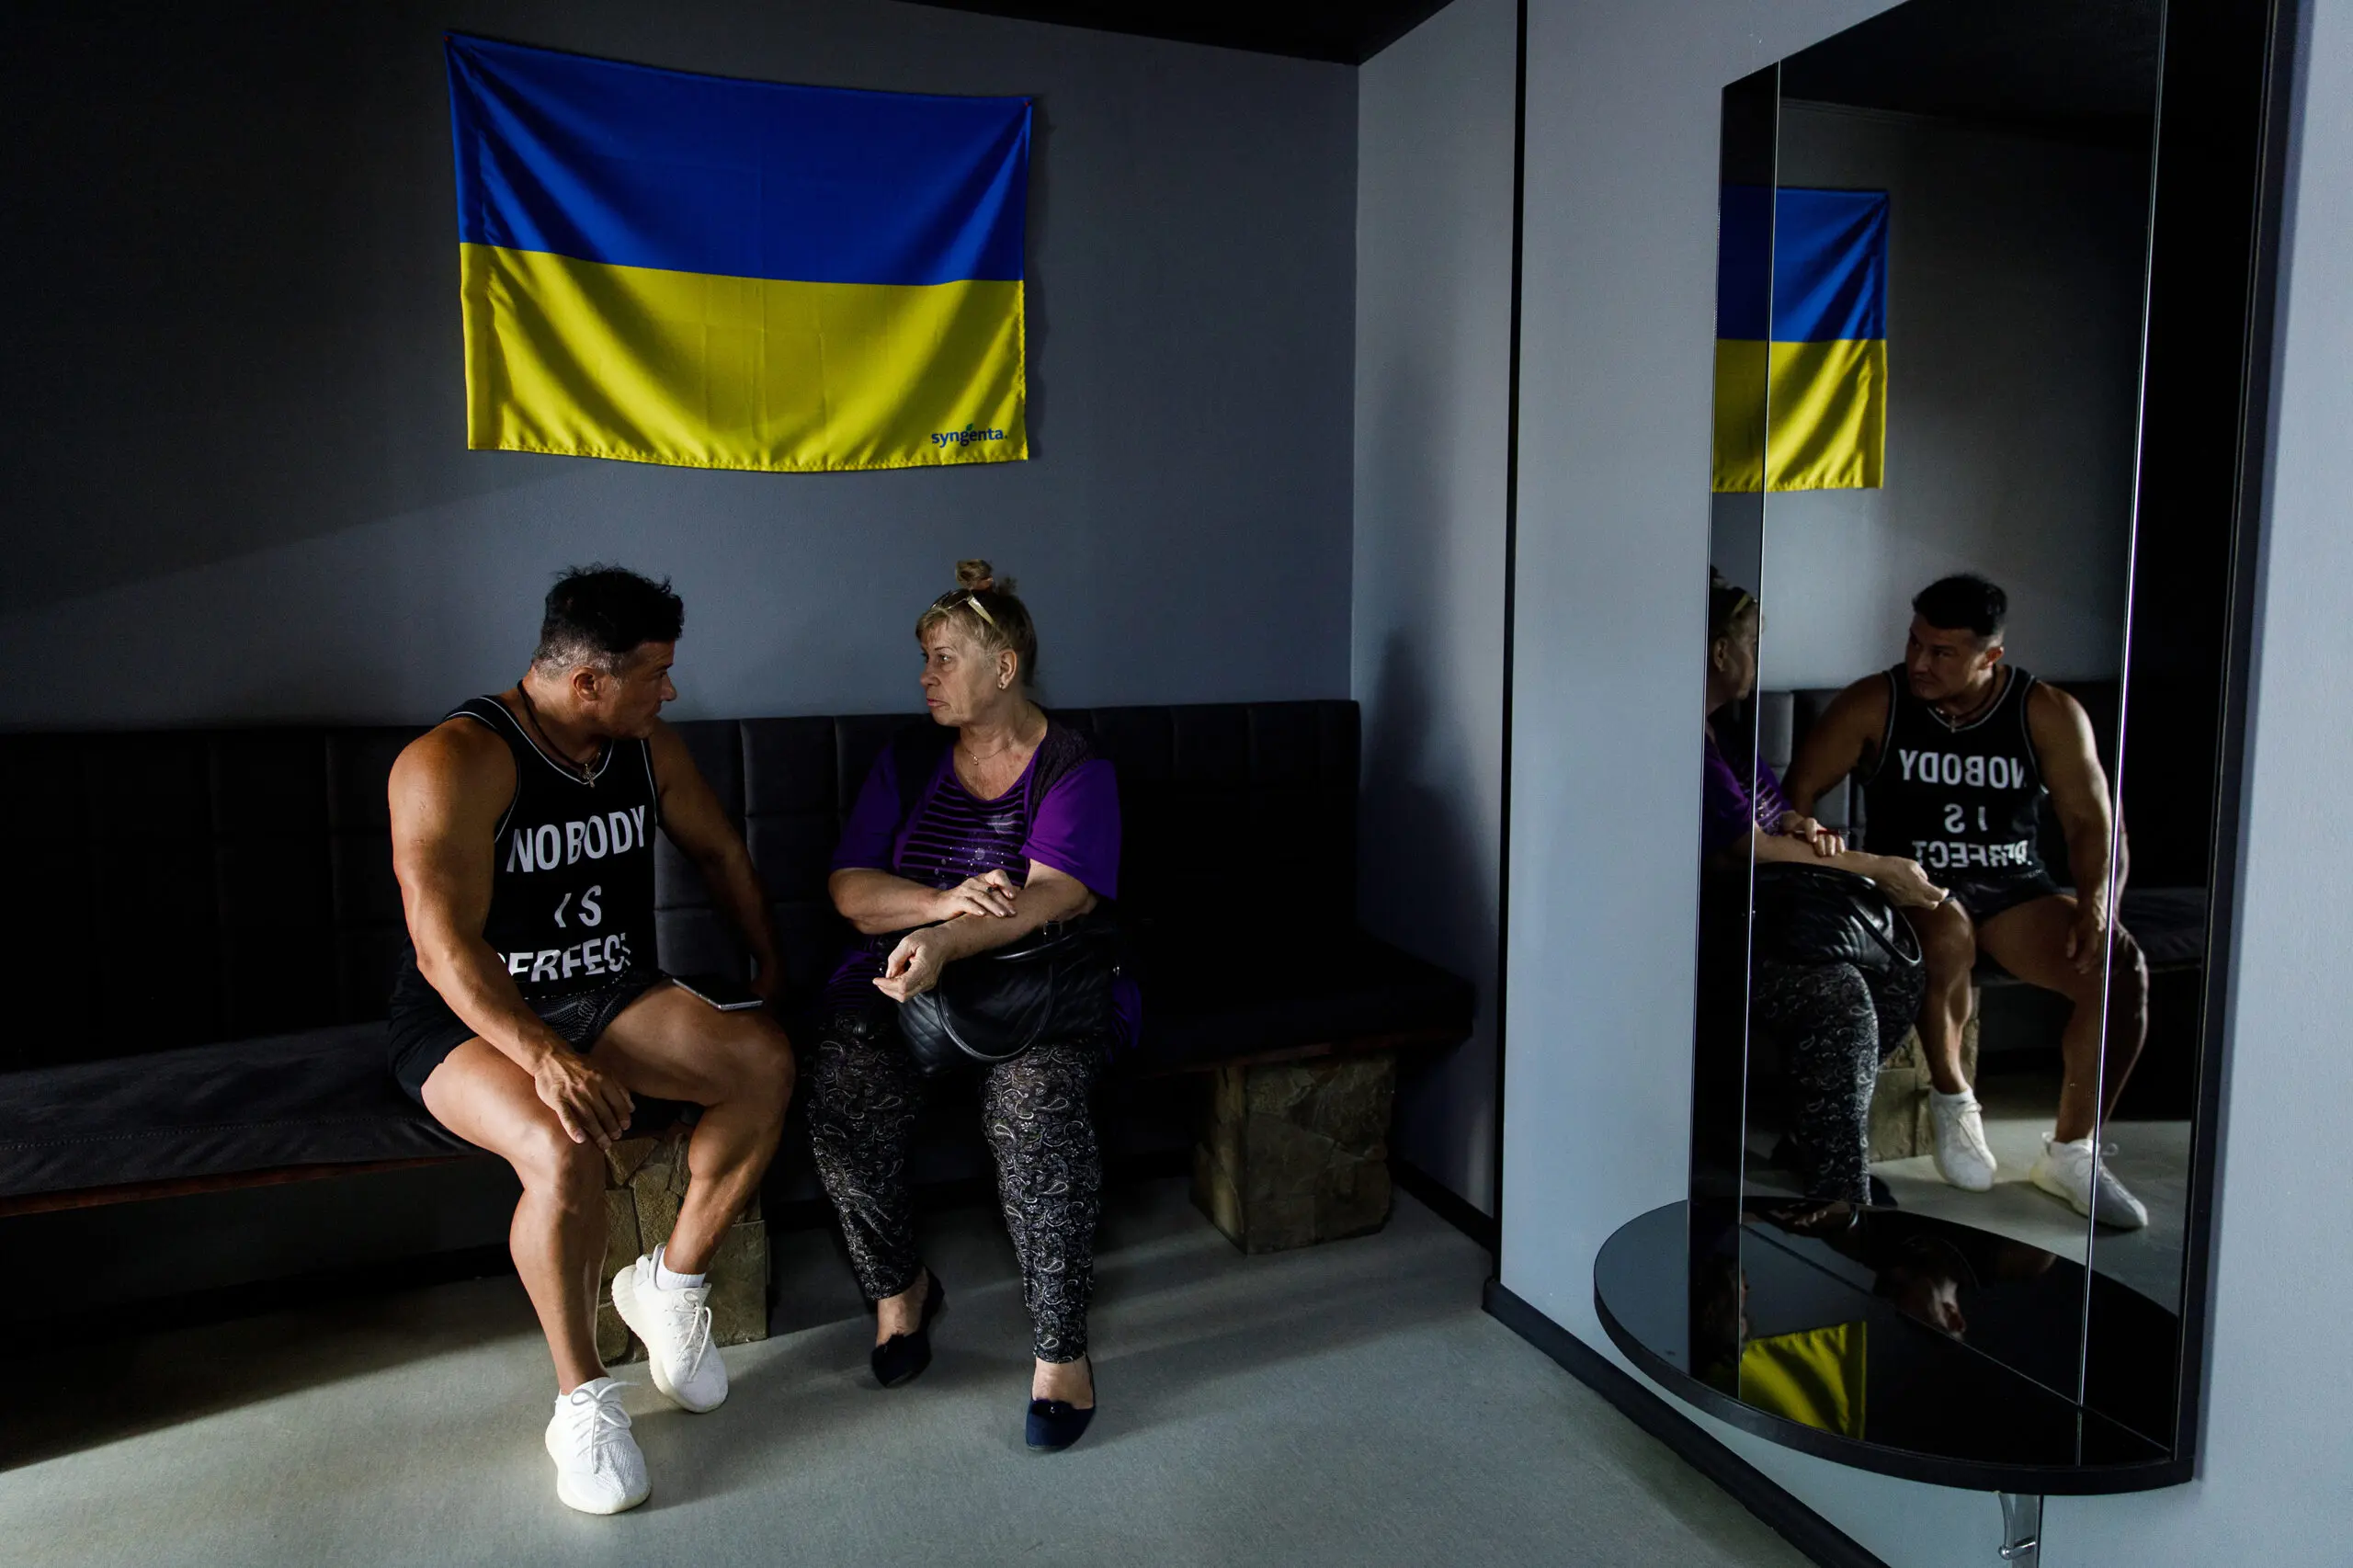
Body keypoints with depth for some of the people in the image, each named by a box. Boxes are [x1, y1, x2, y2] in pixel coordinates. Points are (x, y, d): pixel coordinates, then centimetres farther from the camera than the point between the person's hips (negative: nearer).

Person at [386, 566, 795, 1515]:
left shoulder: (647, 747, 3)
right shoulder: (453, 762, -18)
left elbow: (718, 850, 19)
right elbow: (446, 946, -26)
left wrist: (770, 964, 14)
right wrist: (543, 1057, -38)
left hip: (610, 999, 6)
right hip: (470, 1020, -5)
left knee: (766, 1061, -21)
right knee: (564, 1152, -36)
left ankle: (670, 1283, -1)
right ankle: (581, 1397, -11)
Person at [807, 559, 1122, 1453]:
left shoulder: (1075, 768, 0)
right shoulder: (909, 761, 12)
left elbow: (1057, 896, -16)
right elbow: (851, 890, 2)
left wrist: (947, 942, -33)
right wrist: (945, 900, -19)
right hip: (903, 972, 4)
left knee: (1035, 1095, -34)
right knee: (843, 1083, -26)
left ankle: (1061, 1345, -18)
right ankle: (898, 1287, 0)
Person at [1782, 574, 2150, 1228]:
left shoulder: (2049, 713, 0)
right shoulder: (1872, 704, -4)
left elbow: (2091, 820, -3)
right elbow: (1797, 791, -4)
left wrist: (2099, 903, -21)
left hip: (2017, 886, 3)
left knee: (2123, 968, -23)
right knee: (1948, 934, -38)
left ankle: (2069, 1151, -4)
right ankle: (1951, 1098, -8)